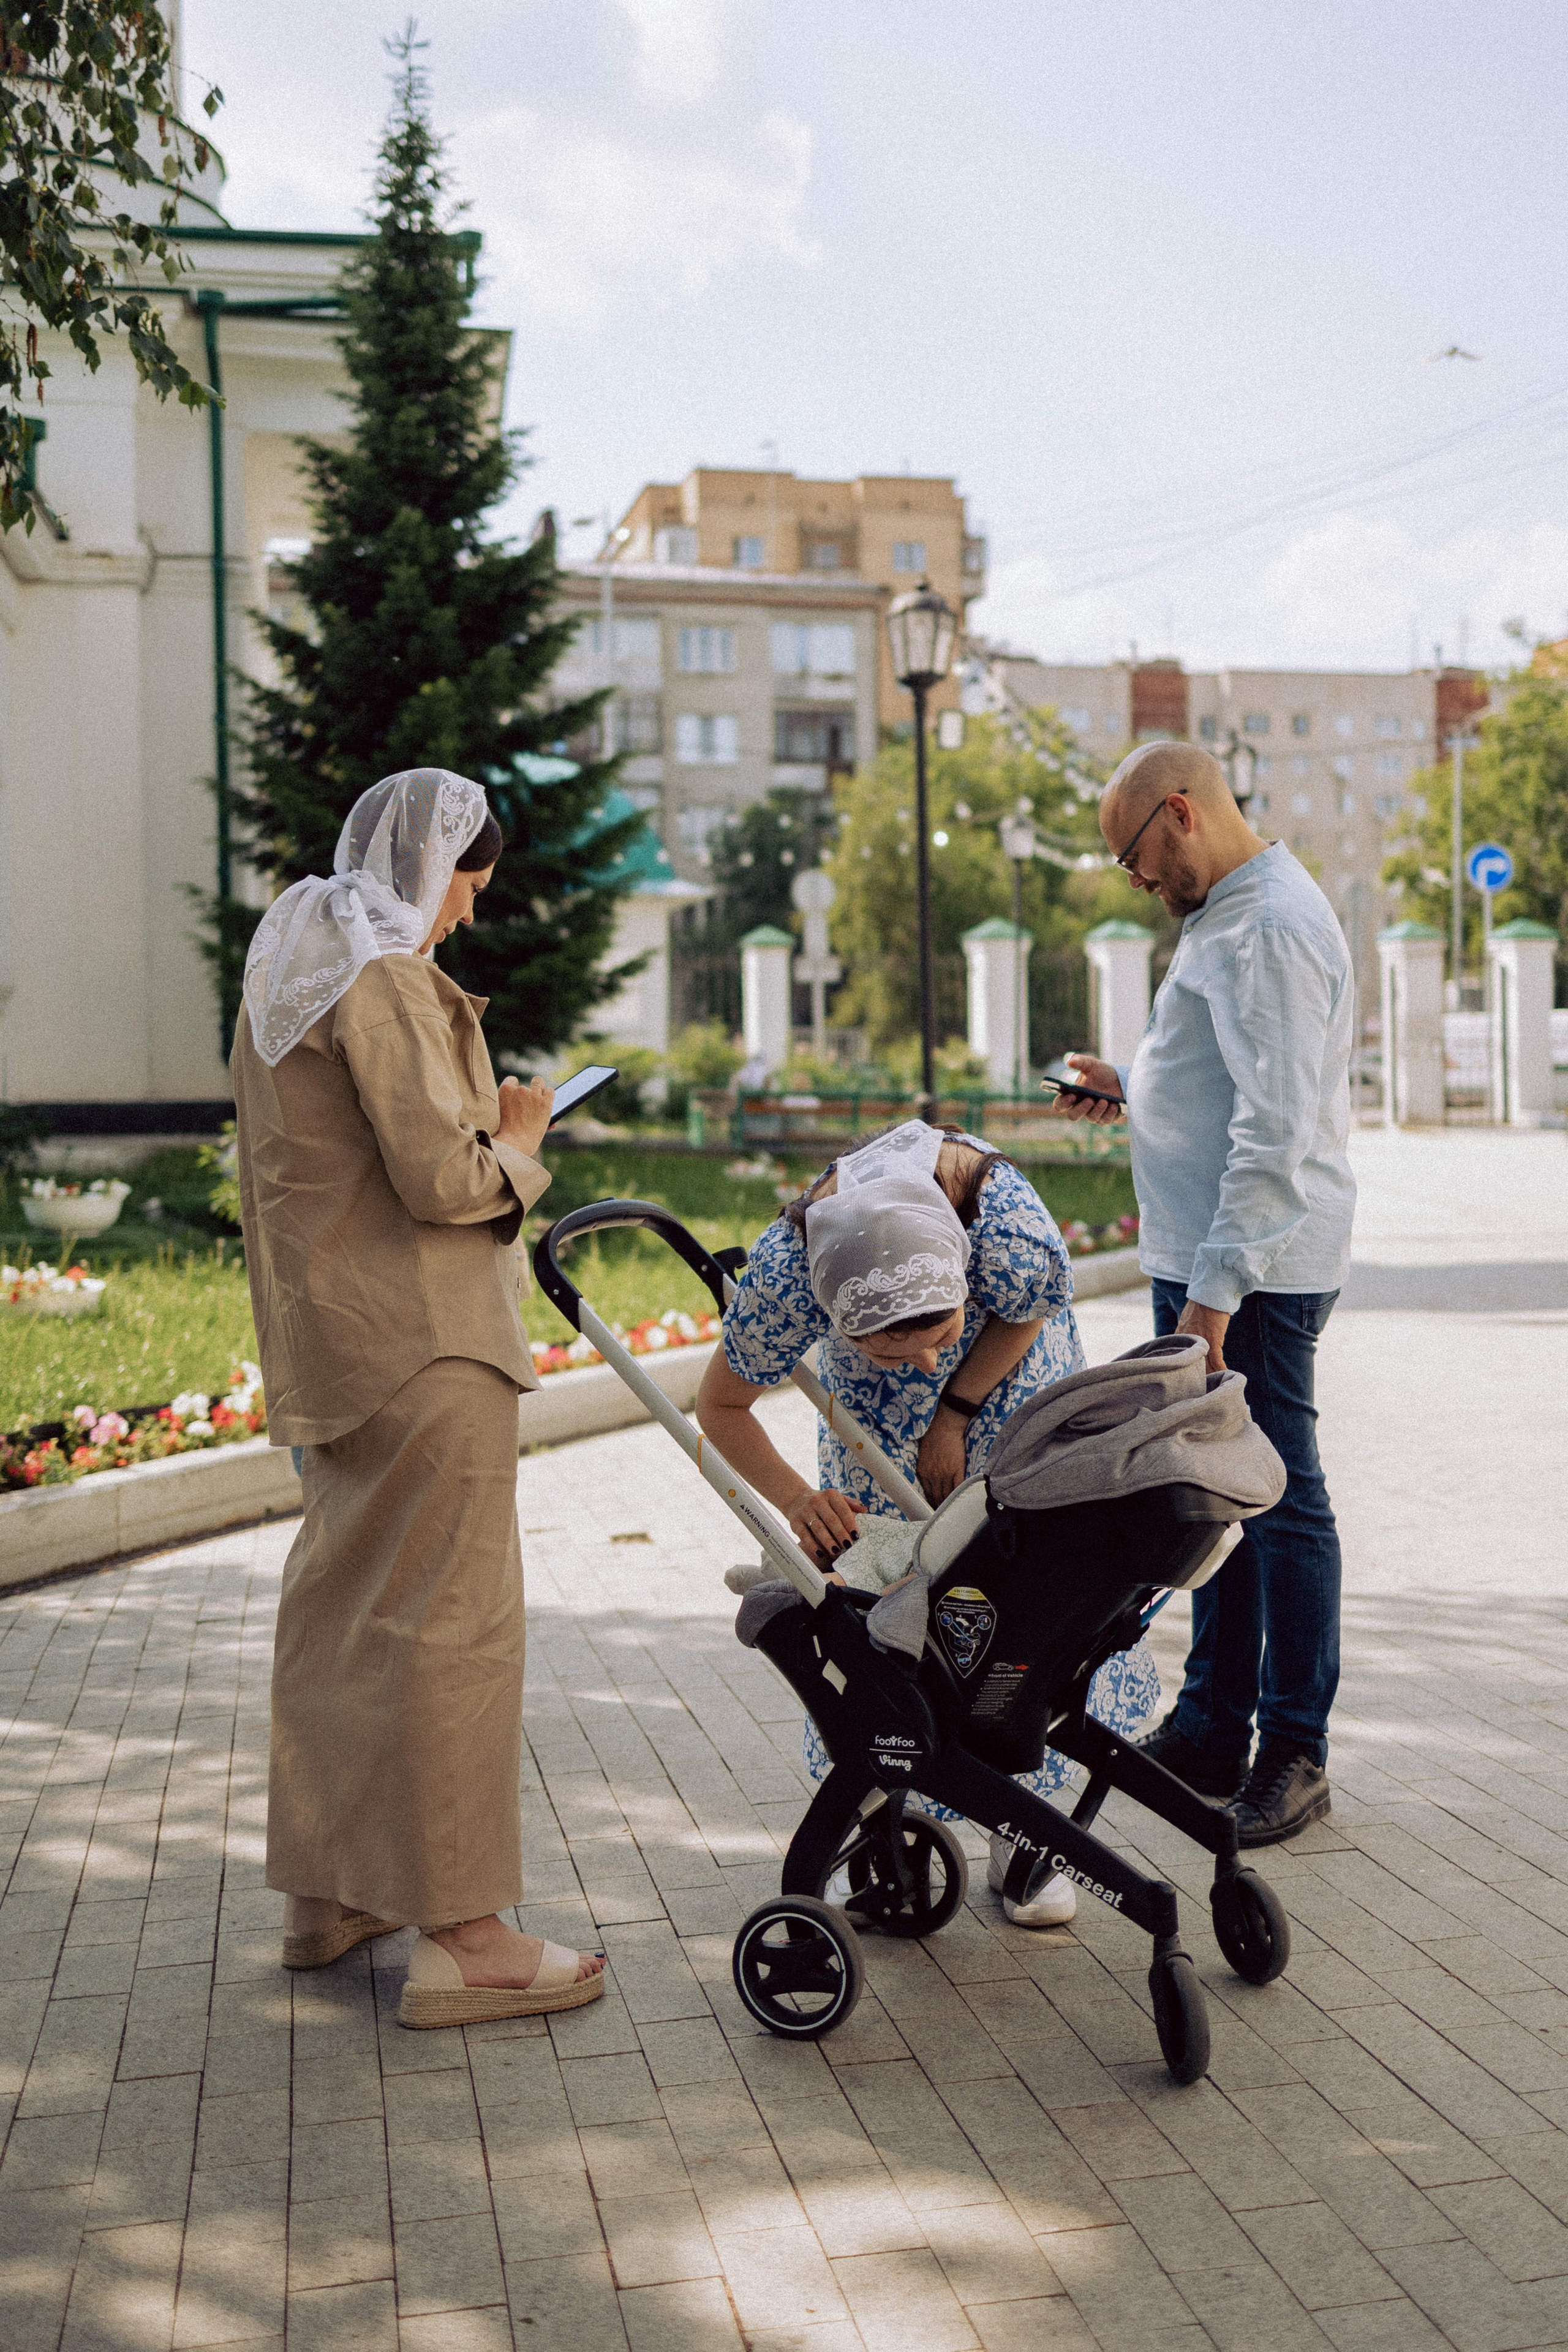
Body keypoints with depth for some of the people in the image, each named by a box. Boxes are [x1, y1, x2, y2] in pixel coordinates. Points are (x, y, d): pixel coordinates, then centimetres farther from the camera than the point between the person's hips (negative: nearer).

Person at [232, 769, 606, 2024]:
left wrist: (481, 1120, 17)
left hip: (329, 1338, 10)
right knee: (451, 1613, -6)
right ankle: (459, 1932, -2)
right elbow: (443, 1178, -21)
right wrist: (519, 1139, -3)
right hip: (423, 1339, -10)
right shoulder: (386, 979, -15)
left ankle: (327, 1888, 27)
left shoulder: (288, 968, 16)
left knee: (342, 1602, 17)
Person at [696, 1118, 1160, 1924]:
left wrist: (955, 1412, -16)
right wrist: (796, 1499, -35)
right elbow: (720, 1407, -21)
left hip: (1003, 1357, 0)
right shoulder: (784, 1269, -40)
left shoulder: (1013, 1229, -44)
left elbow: (1028, 1313, -16)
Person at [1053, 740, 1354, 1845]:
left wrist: (1219, 1286, -26)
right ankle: (1214, 1728, 26)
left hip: (1256, 1274, -11)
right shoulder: (1229, 913, 17)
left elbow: (1276, 1126, -24)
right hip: (1203, 1263, 11)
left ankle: (1295, 1753, 7)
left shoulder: (1272, 928, -17)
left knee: (1280, 1498, -2)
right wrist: (1132, 1087, 15)